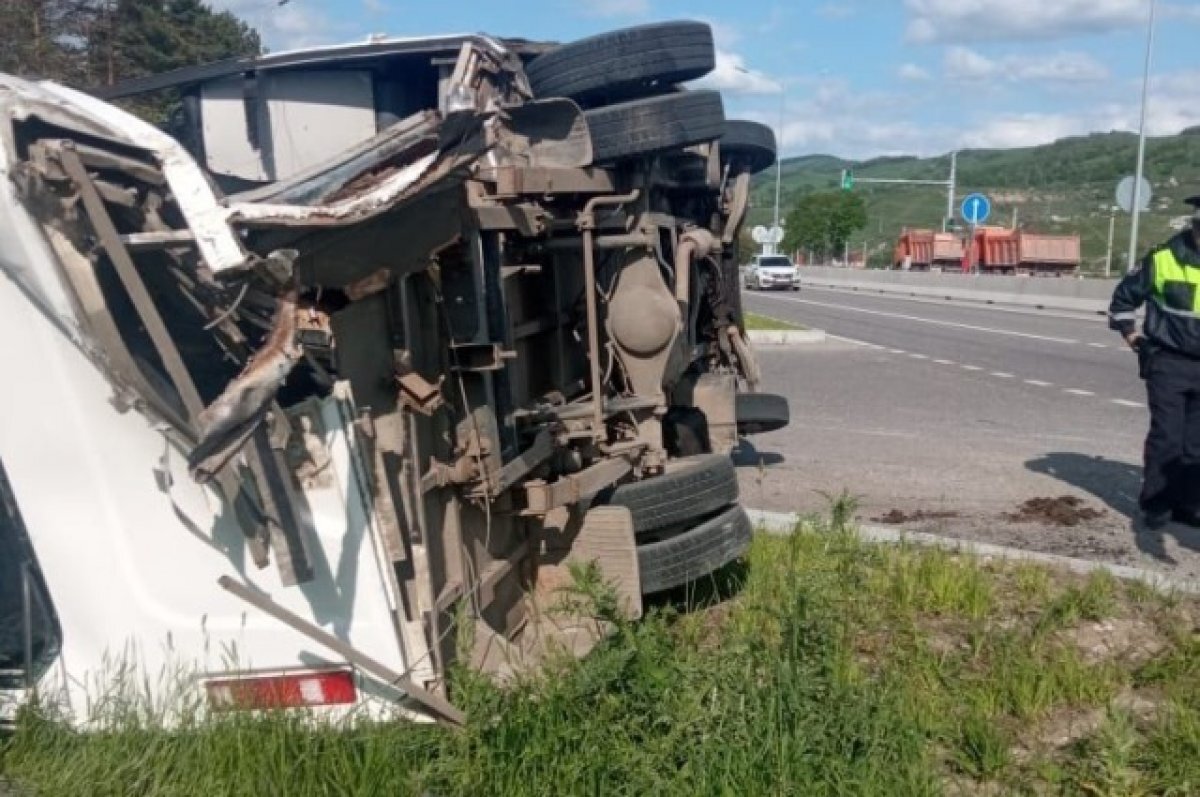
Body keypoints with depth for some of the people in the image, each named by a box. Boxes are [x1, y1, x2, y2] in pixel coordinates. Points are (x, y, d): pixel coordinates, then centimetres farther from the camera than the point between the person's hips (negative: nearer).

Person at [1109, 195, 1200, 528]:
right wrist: (1129, 331, 3)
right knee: (1166, 436, -3)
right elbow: (1126, 294, 5)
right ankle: (1155, 504, 8)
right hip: (1168, 363, -3)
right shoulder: (1164, 258, -9)